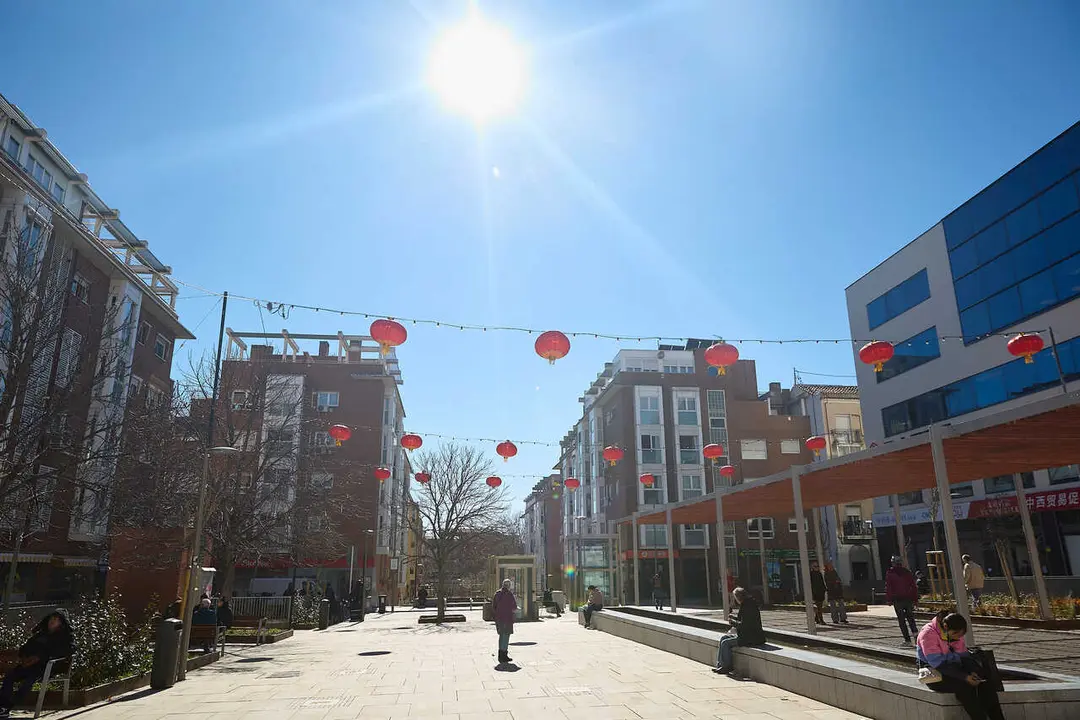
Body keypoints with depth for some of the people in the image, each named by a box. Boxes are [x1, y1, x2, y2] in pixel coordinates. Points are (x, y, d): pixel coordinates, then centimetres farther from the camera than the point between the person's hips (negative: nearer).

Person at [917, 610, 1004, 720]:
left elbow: (964, 655, 6)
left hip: (954, 667, 7)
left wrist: (972, 672, -13)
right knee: (963, 686, -30)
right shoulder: (928, 633, -21)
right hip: (934, 674, -7)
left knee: (984, 680, -15)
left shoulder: (955, 633, 2)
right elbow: (938, 664, -23)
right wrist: (964, 677, -26)